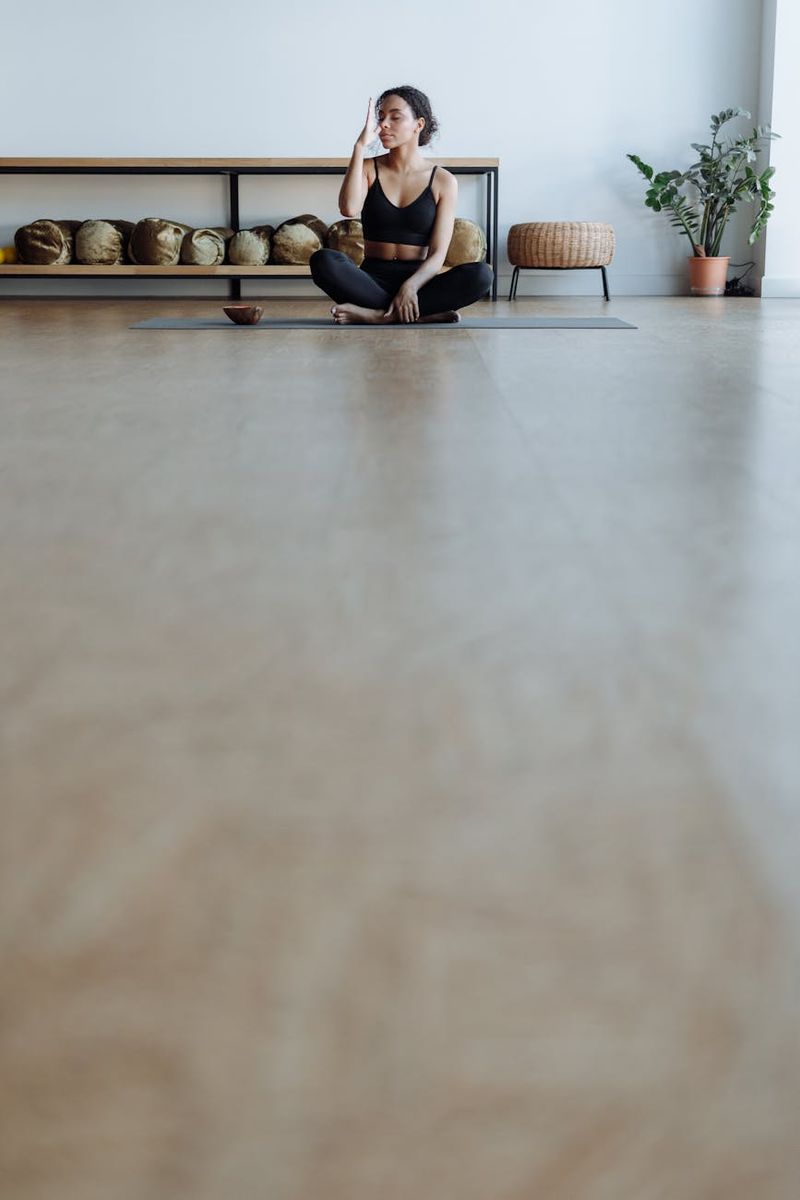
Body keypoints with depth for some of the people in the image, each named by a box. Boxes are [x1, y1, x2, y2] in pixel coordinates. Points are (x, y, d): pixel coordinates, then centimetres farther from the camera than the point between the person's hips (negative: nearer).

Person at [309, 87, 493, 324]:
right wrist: (360, 146, -14)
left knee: (481, 274, -29)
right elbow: (349, 208, -16)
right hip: (373, 281, 0)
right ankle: (425, 314, -27)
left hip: (417, 282, 0)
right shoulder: (368, 169, 7)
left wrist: (410, 286, -25)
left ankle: (378, 315, -28)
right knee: (323, 261, -30)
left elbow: (438, 254, -5)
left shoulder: (443, 181, 3)